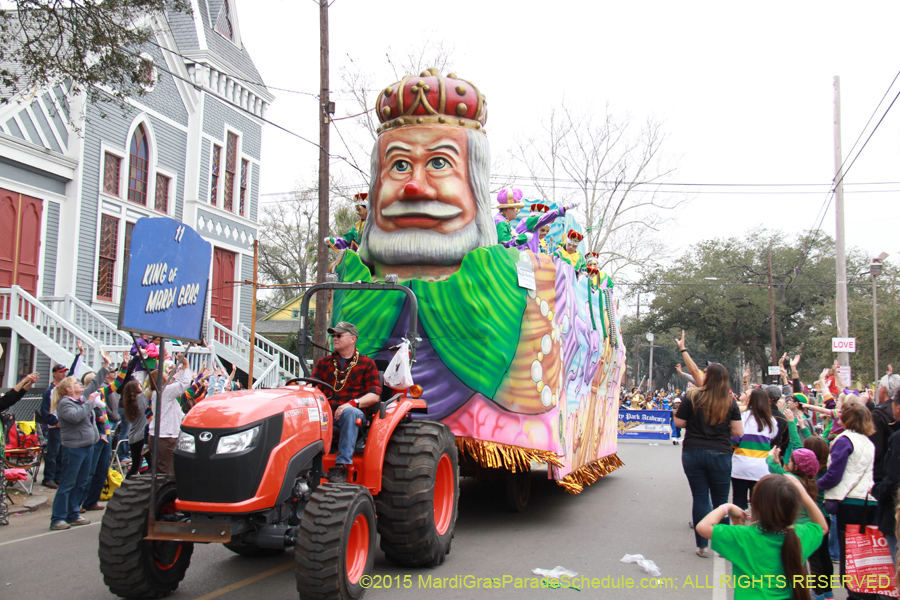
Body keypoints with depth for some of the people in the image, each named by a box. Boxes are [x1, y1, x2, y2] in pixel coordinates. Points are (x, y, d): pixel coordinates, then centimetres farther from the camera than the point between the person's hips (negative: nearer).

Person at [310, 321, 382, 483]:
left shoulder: (366, 363, 13)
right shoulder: (324, 363, 24)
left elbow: (374, 395, 1)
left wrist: (353, 403, -16)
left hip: (354, 412, -2)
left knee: (349, 412, -39)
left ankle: (341, 466, -41)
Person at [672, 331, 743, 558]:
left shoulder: (693, 398, -6)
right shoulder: (730, 402, -3)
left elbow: (678, 423, -1)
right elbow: (738, 432, -3)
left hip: (693, 453, 0)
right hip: (720, 454, 0)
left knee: (700, 499, 5)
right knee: (721, 500, 11)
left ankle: (702, 546, 9)